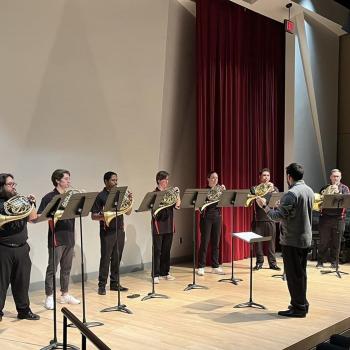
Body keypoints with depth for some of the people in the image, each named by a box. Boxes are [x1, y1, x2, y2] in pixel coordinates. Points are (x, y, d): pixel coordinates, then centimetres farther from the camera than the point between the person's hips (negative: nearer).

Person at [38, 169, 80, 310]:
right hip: (56, 238, -6)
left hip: (69, 237, 6)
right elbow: (39, 216, -10)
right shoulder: (49, 197, -6)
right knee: (52, 268, -1)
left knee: (66, 268, 13)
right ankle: (49, 297, 7)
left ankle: (65, 294, 23)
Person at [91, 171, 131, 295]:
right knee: (105, 258, -4)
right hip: (107, 231, -5)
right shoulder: (100, 196, -3)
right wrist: (103, 216, -24)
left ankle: (114, 283, 18)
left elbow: (128, 212, 13)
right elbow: (93, 216, -6)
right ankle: (102, 285, 5)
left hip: (119, 230, 5)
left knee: (117, 258, 9)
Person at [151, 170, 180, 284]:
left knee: (166, 250, 10)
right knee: (157, 251, -3)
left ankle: (165, 272, 20)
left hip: (169, 225, 5)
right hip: (158, 225, -5)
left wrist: (177, 194, -7)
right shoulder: (154, 193, -5)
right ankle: (156, 275, 2)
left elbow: (177, 206, 3)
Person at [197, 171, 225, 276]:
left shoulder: (219, 190, 10)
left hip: (217, 217, 5)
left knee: (216, 242, 7)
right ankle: (201, 267, 2)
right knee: (204, 242, -4)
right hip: (206, 217, -5)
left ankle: (215, 266, 14)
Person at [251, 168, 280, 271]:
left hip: (270, 219, 1)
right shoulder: (254, 188, 8)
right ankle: (259, 262, 12)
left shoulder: (274, 188, 11)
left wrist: (273, 190, -22)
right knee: (258, 242, 1)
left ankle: (272, 263, 7)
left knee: (271, 242, 1)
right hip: (258, 219, -1)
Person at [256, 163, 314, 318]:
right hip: (306, 238, 9)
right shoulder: (309, 191, 9)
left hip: (292, 240, -9)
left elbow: (278, 216, -21)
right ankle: (302, 304, 27)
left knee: (293, 274, 0)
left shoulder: (291, 194, -20)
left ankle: (298, 307, 8)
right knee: (301, 273, 18)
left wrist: (264, 206, -9)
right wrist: (280, 206, 23)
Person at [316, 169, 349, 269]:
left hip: (339, 218, -1)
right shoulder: (325, 188, 12)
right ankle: (320, 262, 9)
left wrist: (337, 192, -21)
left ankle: (334, 262, 14)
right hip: (325, 218, 1)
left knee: (336, 243, 4)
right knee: (323, 242, 1)